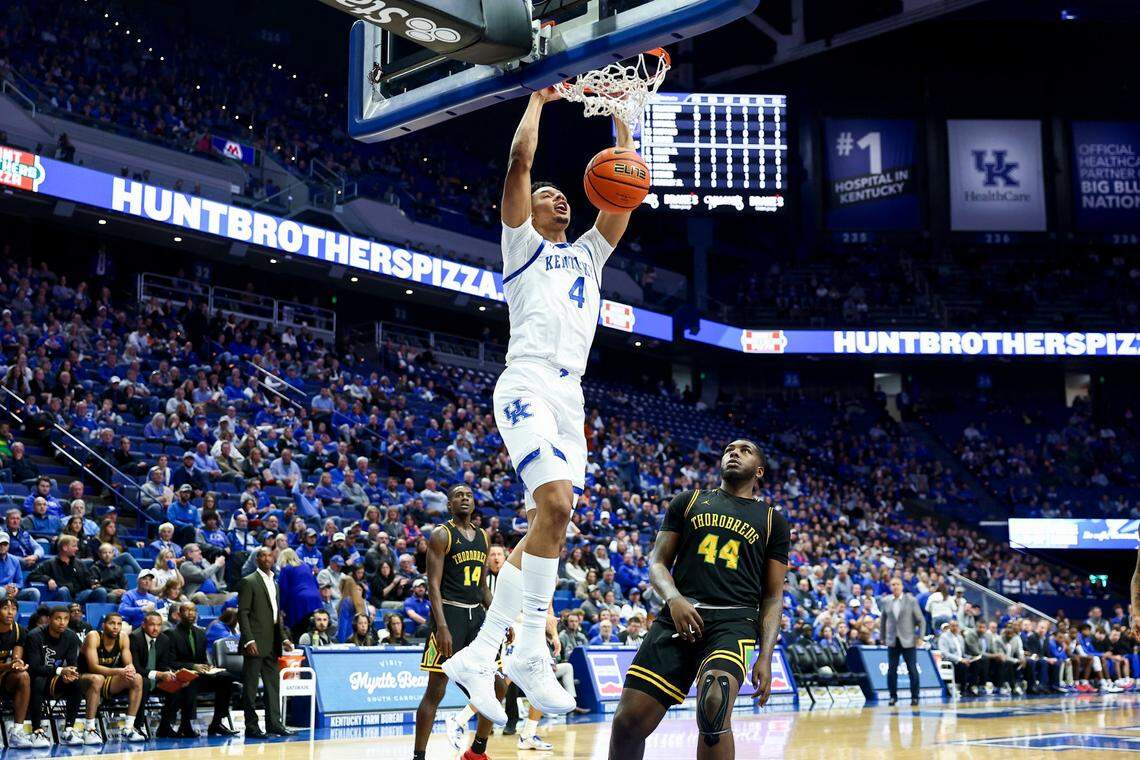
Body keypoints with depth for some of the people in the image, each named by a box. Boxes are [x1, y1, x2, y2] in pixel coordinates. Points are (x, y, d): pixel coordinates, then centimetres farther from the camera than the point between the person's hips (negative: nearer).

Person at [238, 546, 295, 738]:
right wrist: (249, 640, -18)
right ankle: (251, 726, 2)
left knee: (272, 684, 8)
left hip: (272, 645, 7)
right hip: (256, 643, -7)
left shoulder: (274, 583, 18)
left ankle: (274, 723, 12)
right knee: (251, 686, -1)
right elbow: (243, 613, -11)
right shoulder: (249, 582, -5)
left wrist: (283, 638, 12)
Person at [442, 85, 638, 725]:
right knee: (556, 505, -24)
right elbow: (520, 161, 2)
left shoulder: (588, 253, 28)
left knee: (550, 523, 0)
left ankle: (478, 656, 5)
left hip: (570, 395, 7)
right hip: (528, 385, -7)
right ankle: (531, 653, -19)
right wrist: (538, 100, 13)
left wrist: (619, 115, 25)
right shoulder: (522, 243, 12)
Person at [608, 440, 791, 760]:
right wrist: (674, 598, -10)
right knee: (628, 721, -8)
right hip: (681, 615, 2)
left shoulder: (772, 521, 17)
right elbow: (658, 563, 12)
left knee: (714, 705, -31)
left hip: (734, 621, -1)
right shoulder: (688, 501, 19)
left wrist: (765, 656, -1)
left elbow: (773, 596, 13)